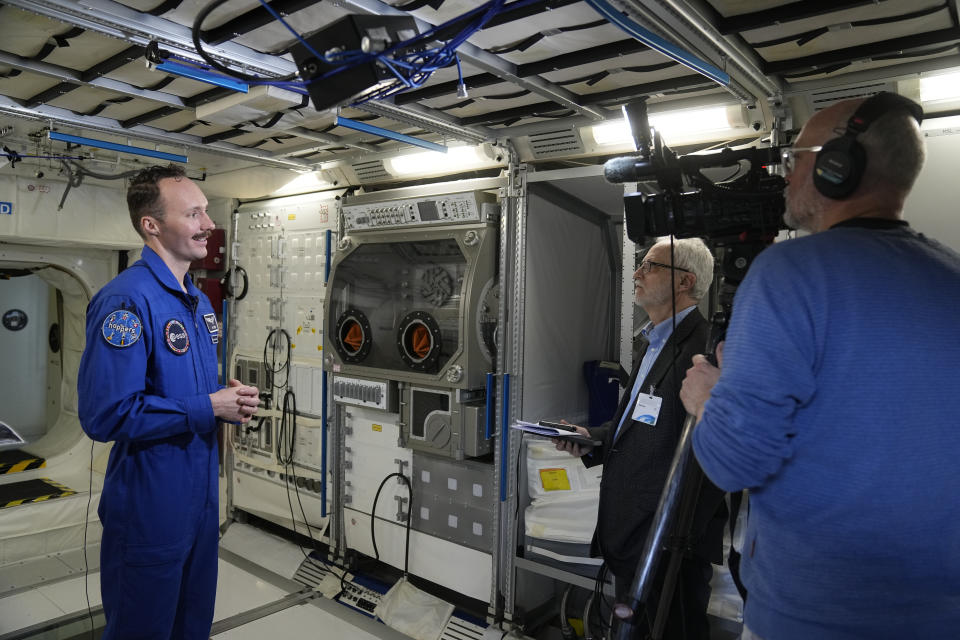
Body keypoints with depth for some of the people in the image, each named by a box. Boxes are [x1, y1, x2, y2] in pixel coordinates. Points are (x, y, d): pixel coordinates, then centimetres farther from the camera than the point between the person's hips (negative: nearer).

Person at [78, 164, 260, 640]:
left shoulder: (199, 301, 9)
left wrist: (231, 399, -2)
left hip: (202, 495, 8)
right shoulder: (126, 300, -21)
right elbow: (105, 414, -27)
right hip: (149, 507, -8)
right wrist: (208, 408, -21)